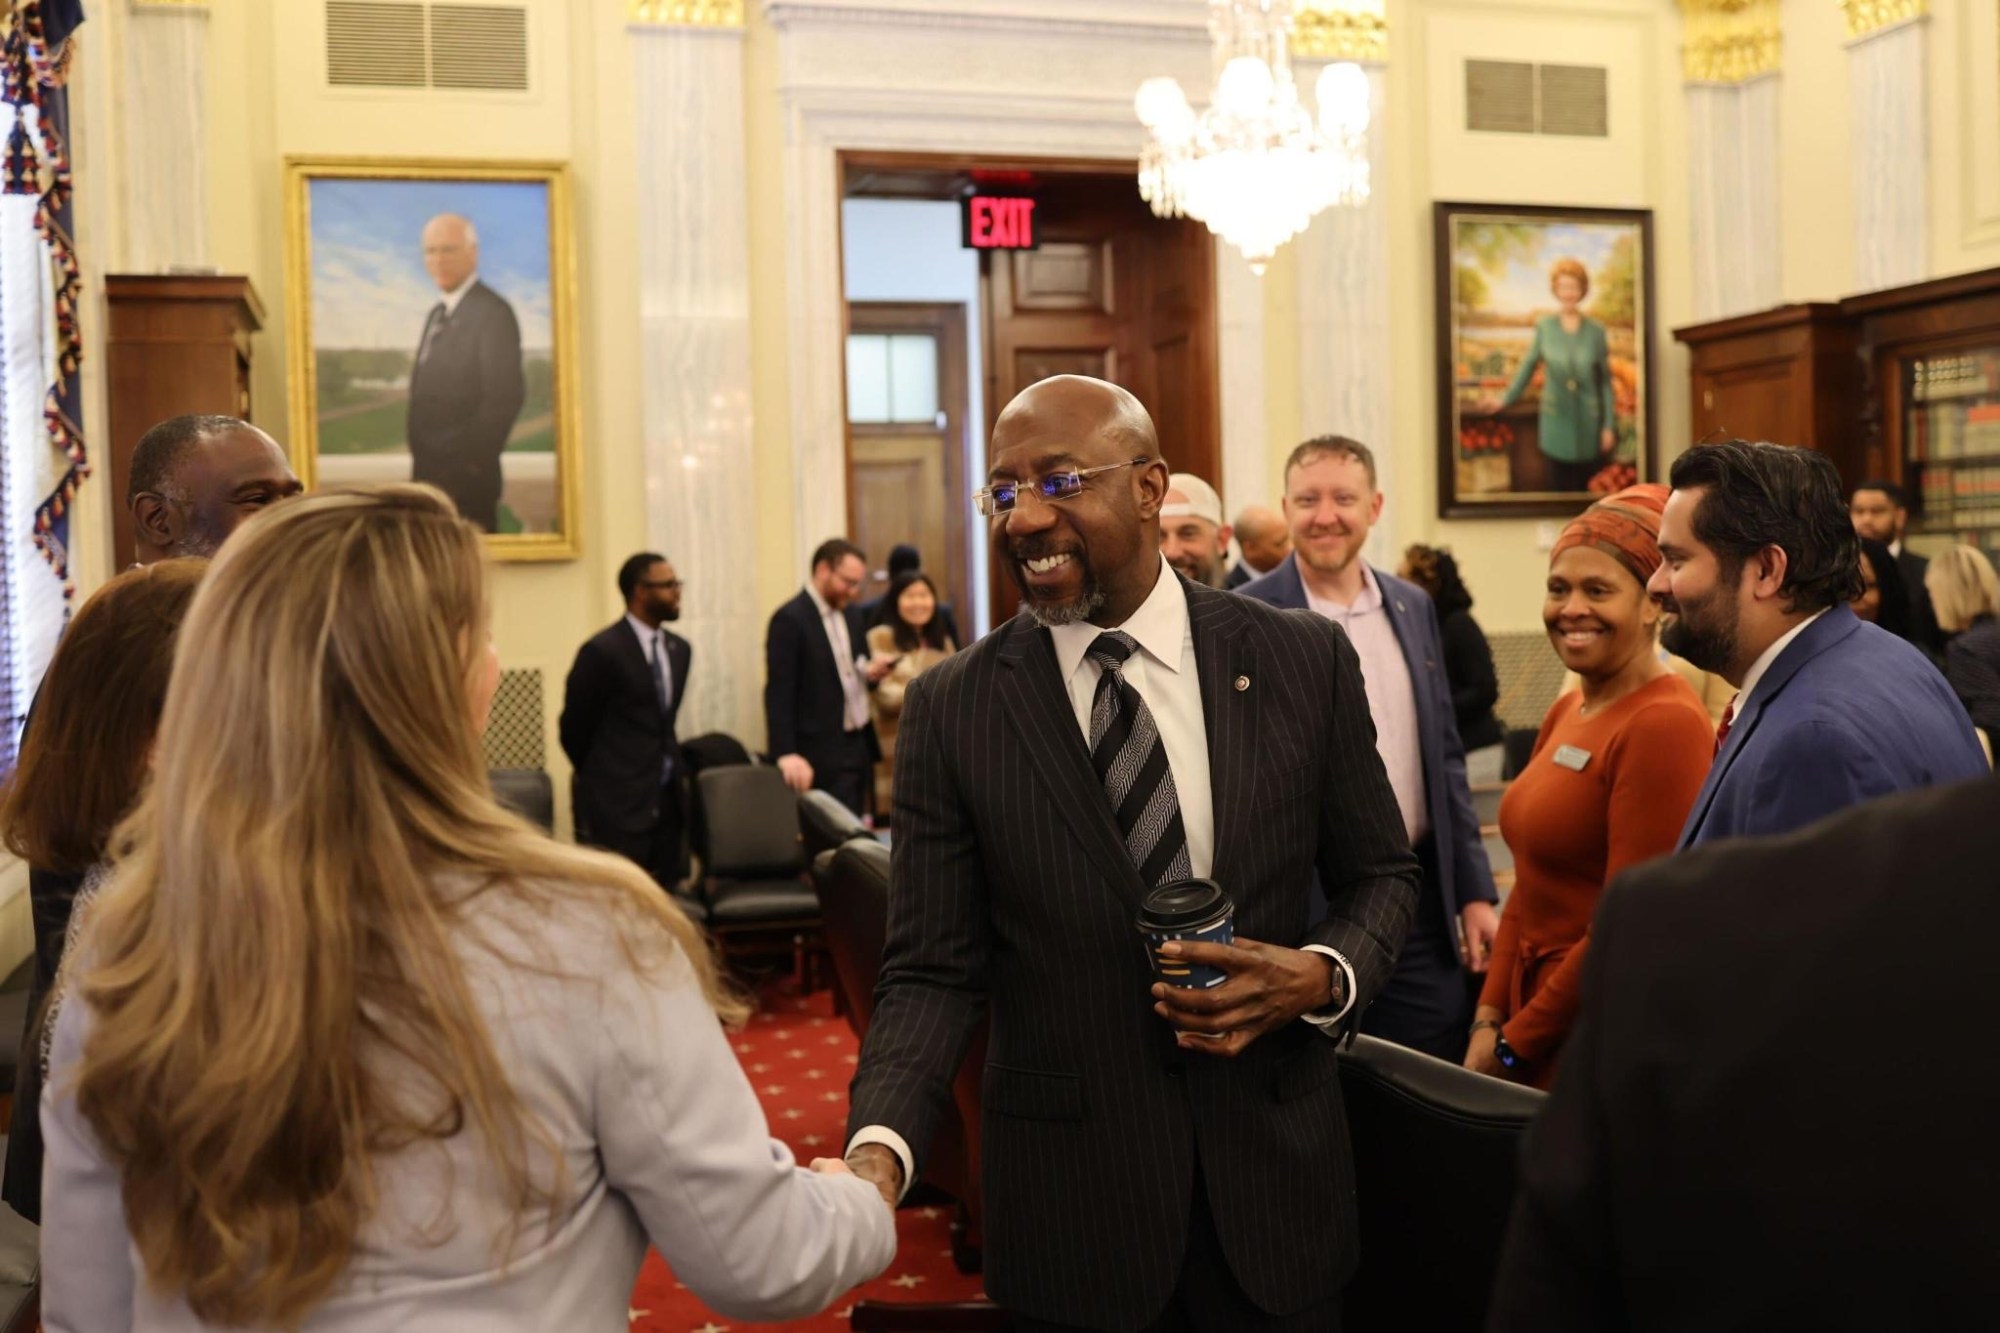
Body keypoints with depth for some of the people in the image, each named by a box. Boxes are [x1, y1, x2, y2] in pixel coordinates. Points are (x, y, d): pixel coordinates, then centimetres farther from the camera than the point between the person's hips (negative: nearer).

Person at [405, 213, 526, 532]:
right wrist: (422, 462, 11)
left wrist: (471, 462, -17)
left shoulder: (491, 311, -11)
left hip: (467, 478, -8)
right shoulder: (437, 314, 17)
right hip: (430, 469, 8)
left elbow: (506, 395, -18)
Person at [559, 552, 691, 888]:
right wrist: (601, 780, 8)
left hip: (667, 799, 7)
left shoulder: (679, 649, 10)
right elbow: (574, 728, -3)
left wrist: (673, 772, 15)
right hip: (616, 803, -7)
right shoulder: (602, 651, -12)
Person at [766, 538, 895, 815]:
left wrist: (869, 673, 0)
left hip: (860, 746, 8)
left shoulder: (850, 615, 13)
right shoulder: (790, 619, -12)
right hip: (824, 754, -8)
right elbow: (779, 693, -17)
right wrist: (787, 754, -25)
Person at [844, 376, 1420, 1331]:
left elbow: (1380, 875, 6)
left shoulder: (1303, 661, -4)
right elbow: (932, 970, -6)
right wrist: (879, 1145, -23)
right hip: (1069, 1198, -1)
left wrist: (1325, 977, -14)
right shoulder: (951, 710, -7)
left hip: (1274, 1175, 1)